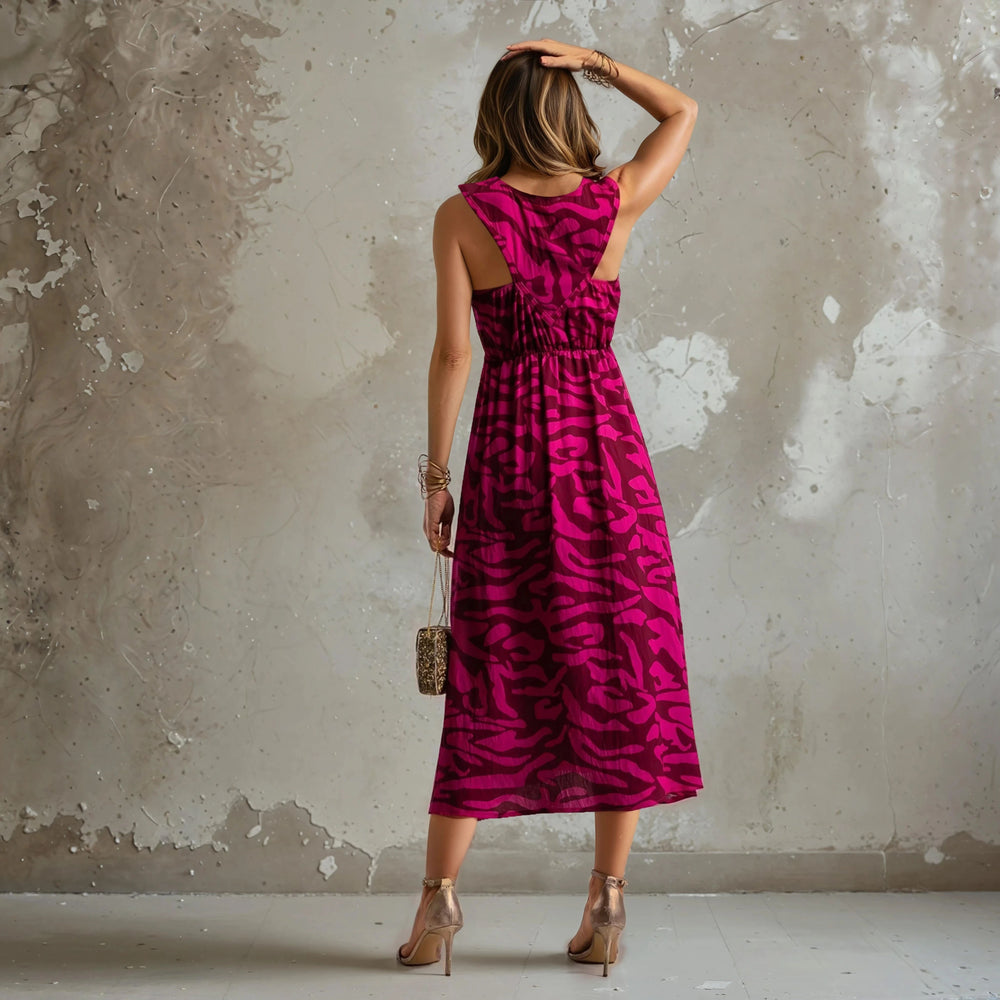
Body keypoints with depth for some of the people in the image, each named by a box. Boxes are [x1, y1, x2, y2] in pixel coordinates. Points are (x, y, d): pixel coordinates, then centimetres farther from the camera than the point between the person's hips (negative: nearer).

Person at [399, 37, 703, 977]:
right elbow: (682, 111, 20)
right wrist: (591, 59, 9)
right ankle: (607, 899, 8)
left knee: (492, 673, 6)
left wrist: (436, 473, 0)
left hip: (509, 443, 0)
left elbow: (452, 351, -6)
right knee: (616, 664, 6)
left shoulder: (463, 214, -2)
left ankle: (440, 894, 9)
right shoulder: (616, 200, 2)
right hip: (605, 442, 1)